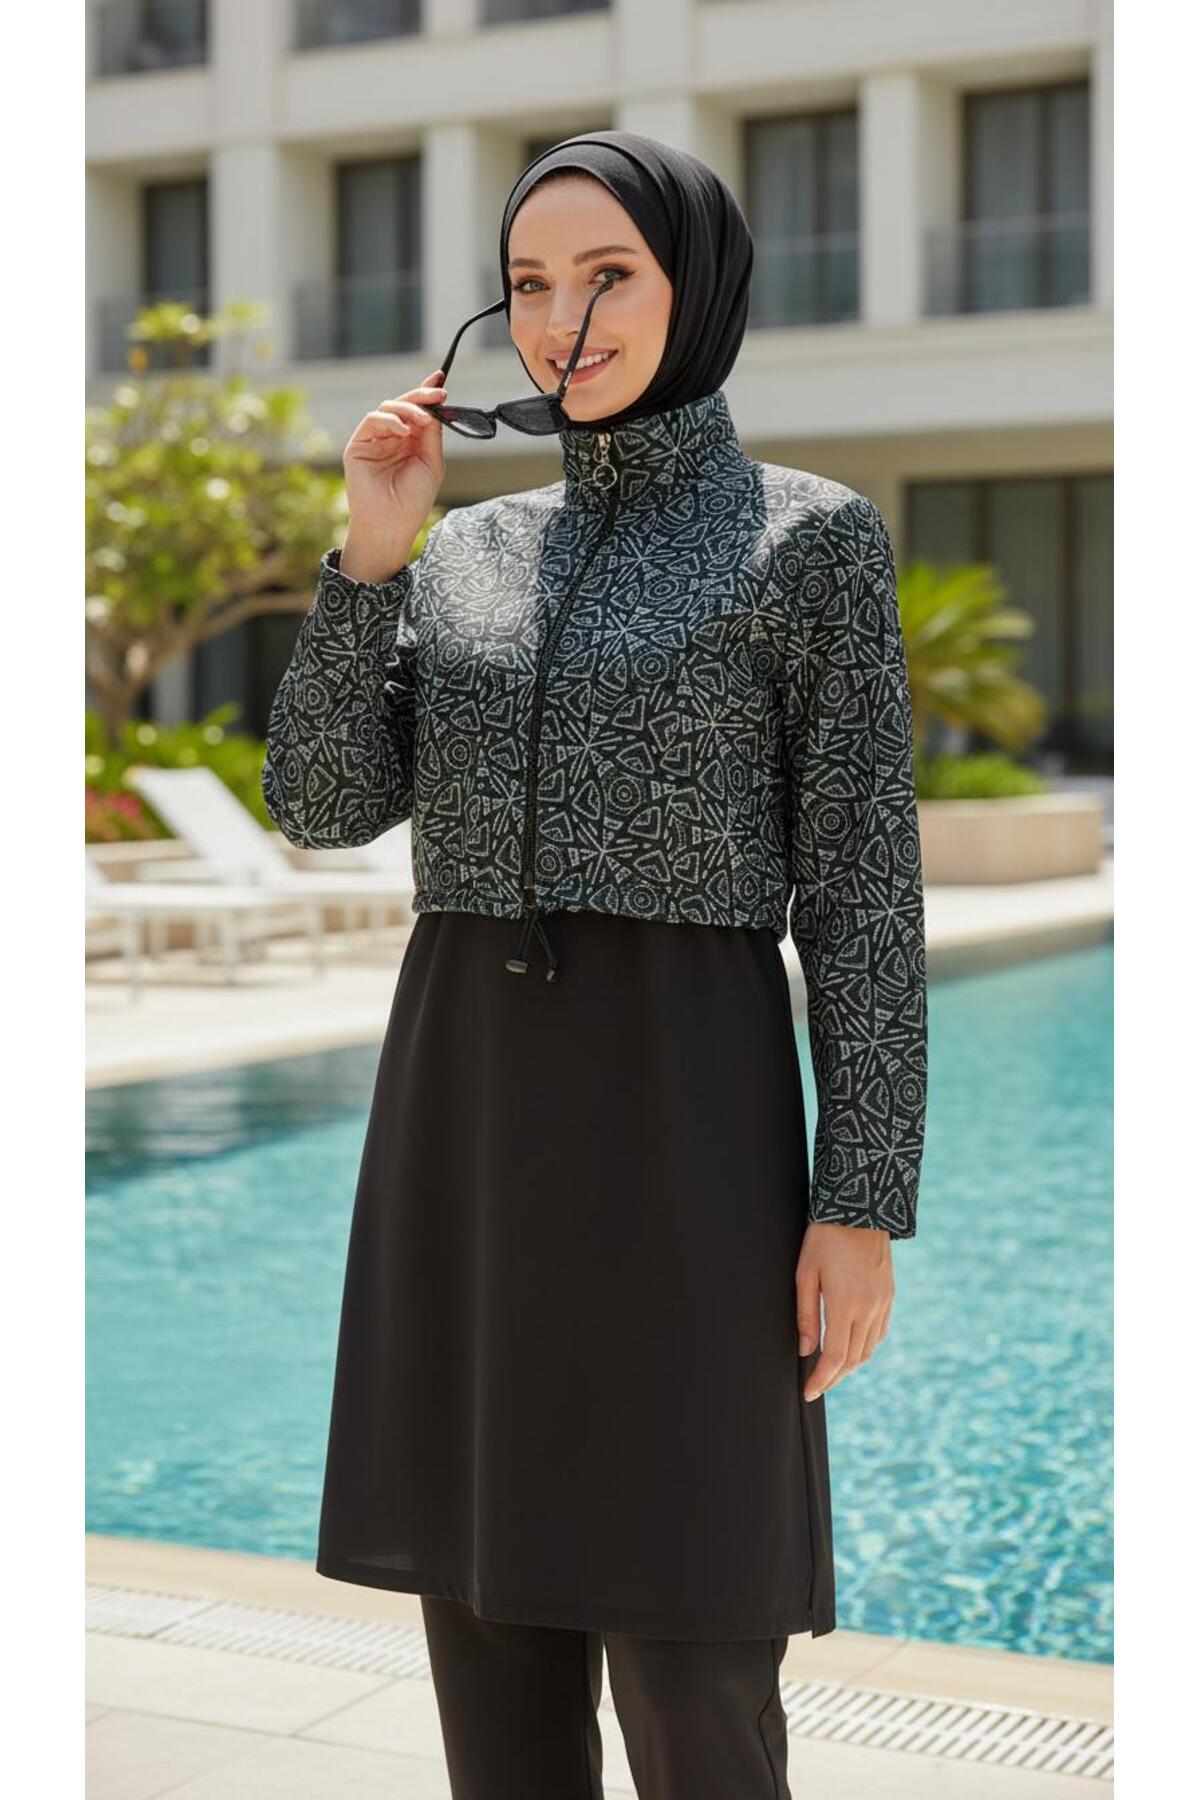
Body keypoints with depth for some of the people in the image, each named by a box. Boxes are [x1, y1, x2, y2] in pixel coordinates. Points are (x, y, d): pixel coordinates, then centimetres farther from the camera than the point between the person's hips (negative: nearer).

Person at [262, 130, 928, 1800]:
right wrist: (373, 552, -4)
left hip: (683, 1108, -5)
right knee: (491, 1621, 10)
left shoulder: (812, 536, 0)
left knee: (686, 1655, -3)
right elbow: (323, 802, 5)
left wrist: (865, 1203, -10)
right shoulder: (471, 549, 14)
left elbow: (863, 885, -4)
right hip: (463, 1102, 5)